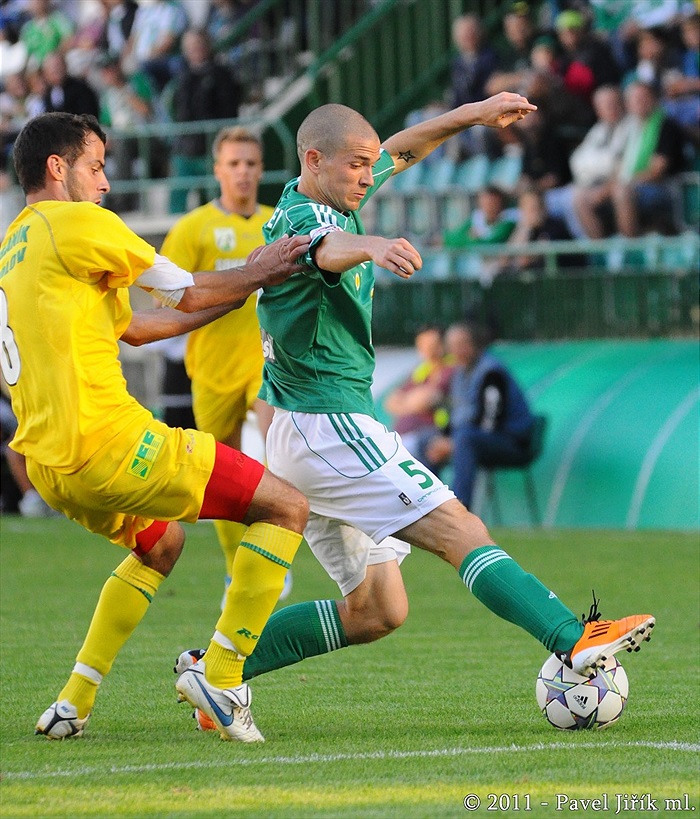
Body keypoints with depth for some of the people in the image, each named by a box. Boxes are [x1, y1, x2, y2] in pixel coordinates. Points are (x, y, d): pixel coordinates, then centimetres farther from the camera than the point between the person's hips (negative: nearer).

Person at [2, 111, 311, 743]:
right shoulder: (75, 224, -6)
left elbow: (131, 327, 28)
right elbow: (187, 295, 1)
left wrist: (241, 291, 28)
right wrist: (252, 277, 17)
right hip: (106, 445, -10)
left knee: (161, 544, 34)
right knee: (287, 508, -3)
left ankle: (73, 701, 23)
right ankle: (219, 675, -7)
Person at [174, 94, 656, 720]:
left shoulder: (328, 199, 12)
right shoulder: (300, 217, -17)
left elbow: (401, 151, 30)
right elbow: (327, 247, -43)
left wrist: (473, 114, 23)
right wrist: (372, 246, -65)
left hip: (313, 433, 11)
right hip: (328, 426, -11)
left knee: (375, 611, 8)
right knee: (460, 530, -17)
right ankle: (577, 643, -26)